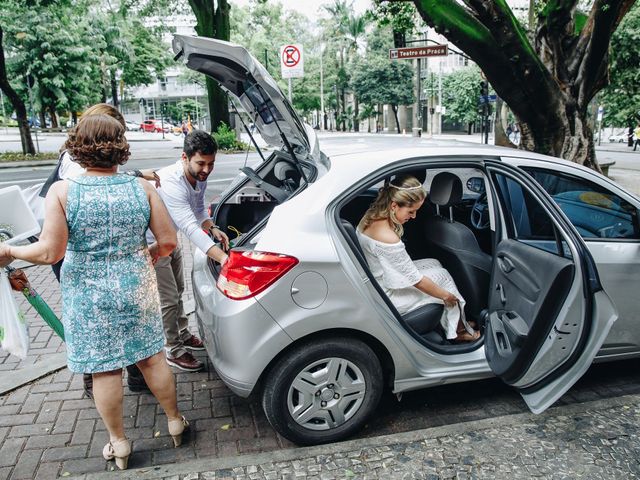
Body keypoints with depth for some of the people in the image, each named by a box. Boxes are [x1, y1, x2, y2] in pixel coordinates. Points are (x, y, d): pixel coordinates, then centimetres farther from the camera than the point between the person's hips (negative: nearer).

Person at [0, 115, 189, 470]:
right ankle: (175, 422, 33)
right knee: (152, 358, 17)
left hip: (89, 298, -2)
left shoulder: (62, 191, -13)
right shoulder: (142, 188, -7)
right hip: (136, 290, 2)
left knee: (104, 370, 13)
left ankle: (118, 443, 29)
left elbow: (50, 251, -16)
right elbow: (168, 241, -6)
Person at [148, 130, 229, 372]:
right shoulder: (170, 182, -38)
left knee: (177, 291, 21)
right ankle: (173, 351, 14)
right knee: (168, 300, -3)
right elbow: (190, 227, -46)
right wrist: (223, 258, -53)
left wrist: (213, 229, -12)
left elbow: (199, 209, 8)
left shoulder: (200, 177, -10)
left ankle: (183, 335, 39)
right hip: (152, 244, -8)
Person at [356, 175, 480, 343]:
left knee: (434, 264, 17)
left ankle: (458, 321, 27)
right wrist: (446, 295, -9)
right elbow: (416, 280, -22)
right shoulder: (388, 238, -34)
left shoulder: (371, 217, -7)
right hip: (386, 298, -8)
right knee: (443, 276, 7)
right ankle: (458, 331, 25)